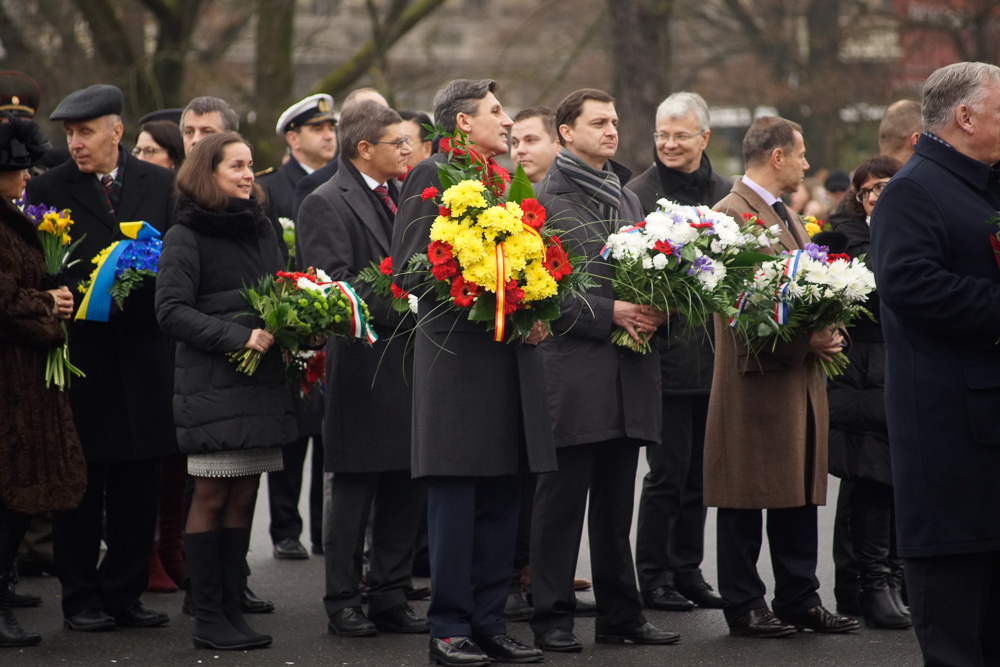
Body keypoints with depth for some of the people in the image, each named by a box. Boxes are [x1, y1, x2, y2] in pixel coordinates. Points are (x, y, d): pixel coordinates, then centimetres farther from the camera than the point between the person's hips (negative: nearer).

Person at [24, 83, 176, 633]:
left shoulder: (161, 185, 7)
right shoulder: (47, 190, 1)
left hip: (143, 355, 2)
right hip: (81, 354, -2)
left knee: (138, 485, 6)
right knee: (80, 486, 3)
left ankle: (124, 593, 17)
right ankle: (81, 599, 11)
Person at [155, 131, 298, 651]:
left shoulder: (262, 228, 15)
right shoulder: (185, 236, -4)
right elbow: (172, 311, -11)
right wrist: (238, 337, -19)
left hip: (263, 380, 6)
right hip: (213, 385, -6)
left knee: (243, 497, 6)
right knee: (212, 497, -4)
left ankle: (230, 610, 10)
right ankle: (208, 621, -1)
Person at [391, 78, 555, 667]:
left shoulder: (509, 181, 18)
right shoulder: (431, 176, -4)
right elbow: (409, 269, -10)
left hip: (511, 358, 7)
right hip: (457, 356, -7)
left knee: (501, 501, 8)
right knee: (455, 500, -4)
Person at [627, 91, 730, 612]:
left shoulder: (724, 193, 12)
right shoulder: (639, 193, -5)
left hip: (713, 351, 5)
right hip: (666, 349, -5)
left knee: (699, 470, 11)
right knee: (668, 469, -3)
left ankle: (688, 570, 20)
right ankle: (654, 575, 6)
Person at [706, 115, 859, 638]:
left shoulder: (788, 217, 21)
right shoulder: (731, 214, -11)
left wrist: (825, 331, 2)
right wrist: (803, 341, -19)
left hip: (802, 379, 9)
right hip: (756, 379, -9)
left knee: (800, 494, 11)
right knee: (747, 499, -1)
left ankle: (799, 598, 18)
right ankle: (744, 606, 5)